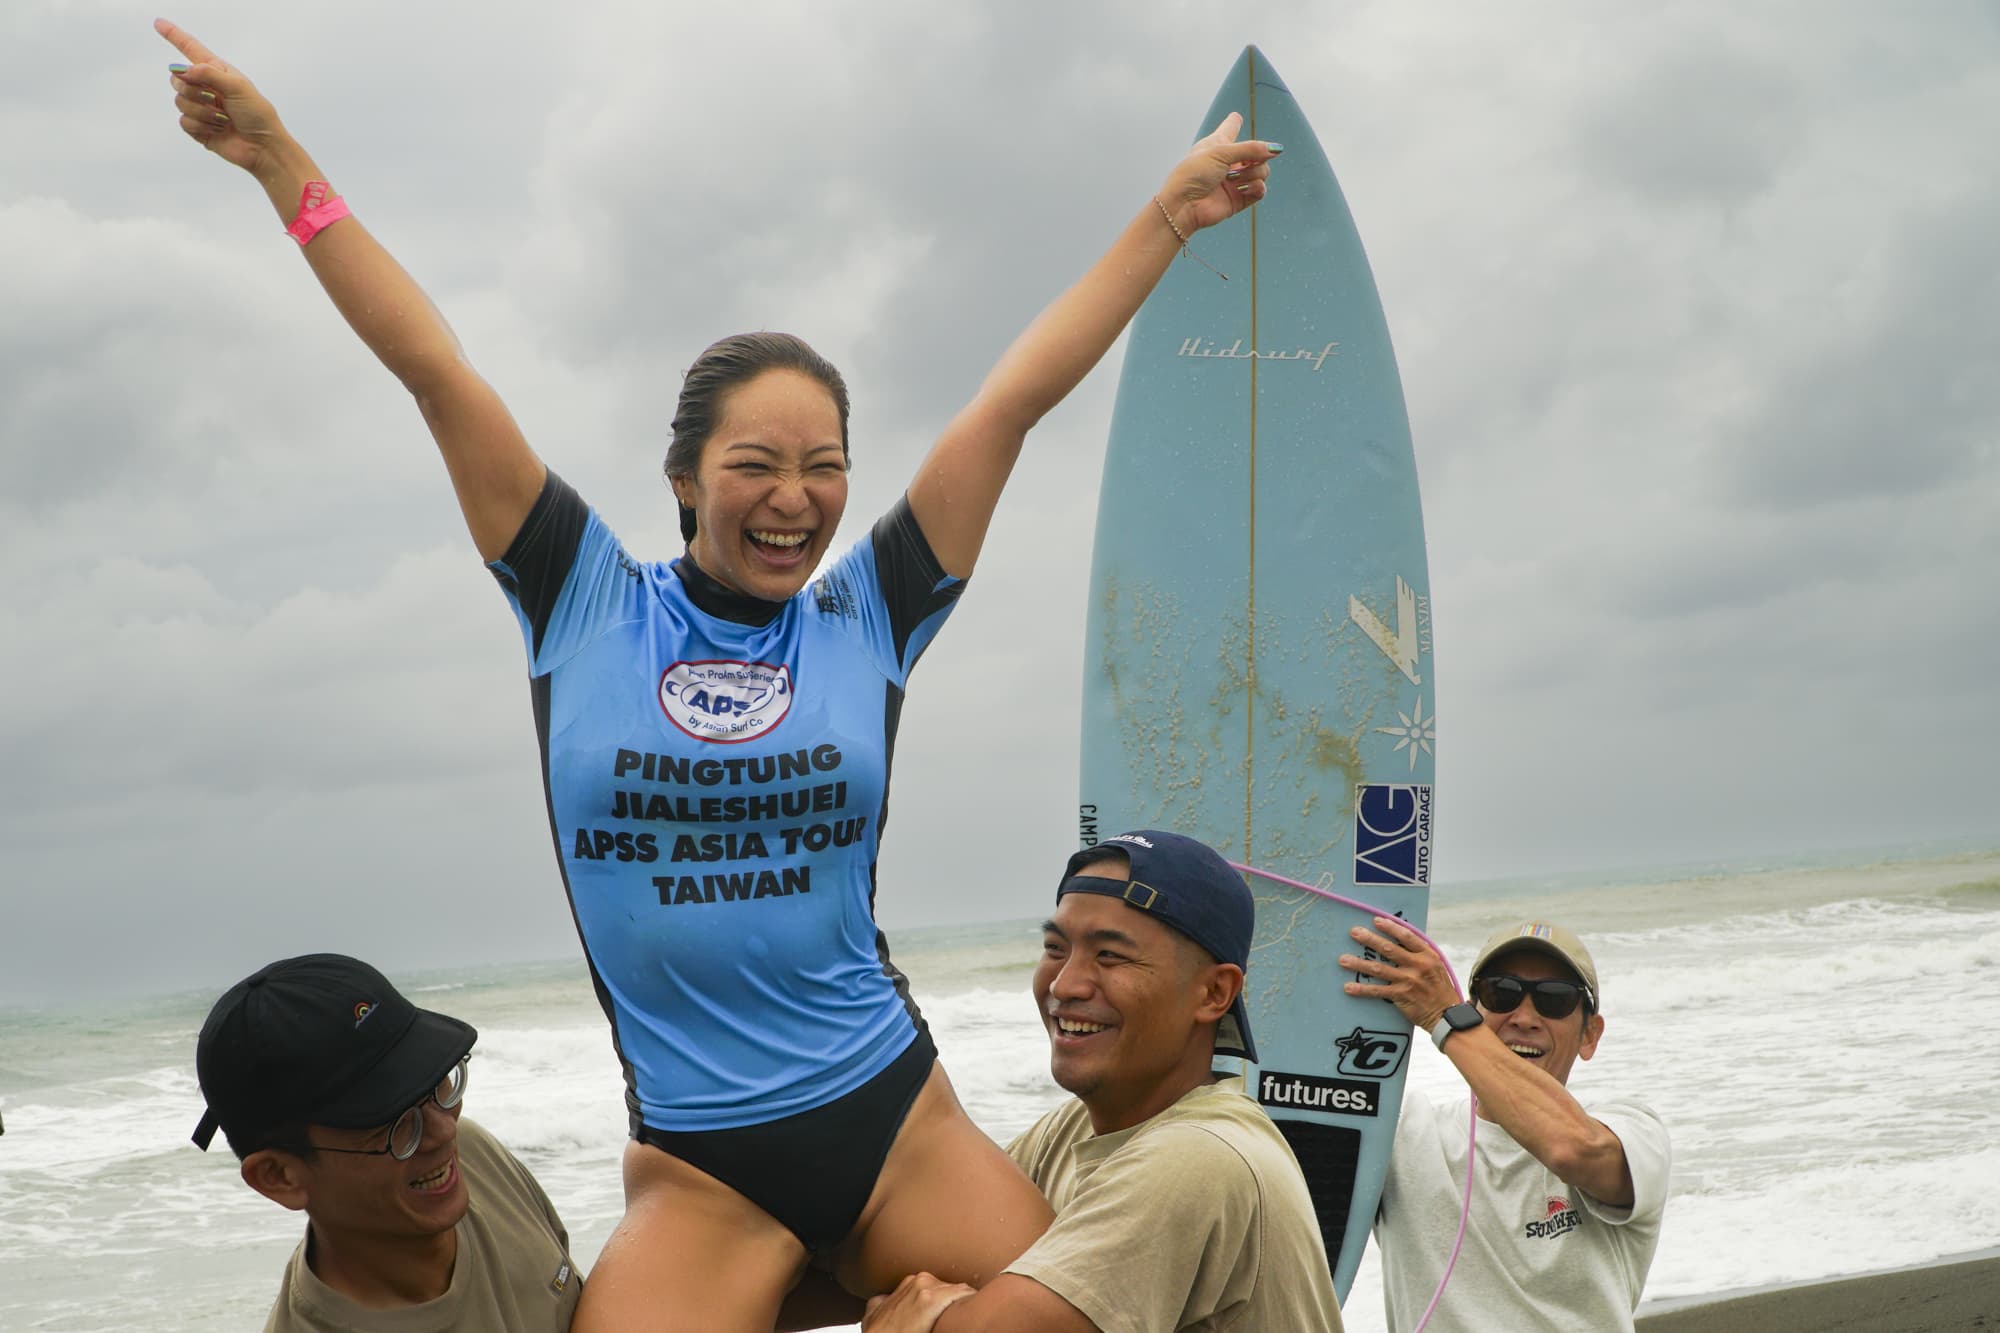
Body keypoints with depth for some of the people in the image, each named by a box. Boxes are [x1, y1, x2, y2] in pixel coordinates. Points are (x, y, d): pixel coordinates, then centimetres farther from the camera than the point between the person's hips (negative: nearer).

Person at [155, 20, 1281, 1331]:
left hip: (896, 1120, 2)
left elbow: (1018, 395, 6)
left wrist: (1169, 214, 11)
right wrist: (279, 159, 4)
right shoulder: (588, 605, 3)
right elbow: (436, 370, 3)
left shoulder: (869, 616, 5)